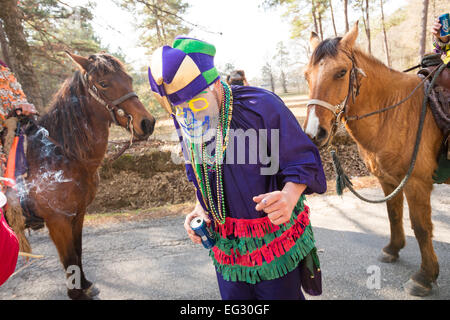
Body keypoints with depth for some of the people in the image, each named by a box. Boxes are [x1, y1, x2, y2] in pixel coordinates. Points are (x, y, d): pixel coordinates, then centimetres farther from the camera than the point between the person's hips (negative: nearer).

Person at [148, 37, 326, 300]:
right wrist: (201, 210, -3)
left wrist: (289, 197, -35)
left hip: (275, 241, -5)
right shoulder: (185, 124, -2)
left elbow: (304, 162, -15)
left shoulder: (261, 106, -21)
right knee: (233, 296, 20)